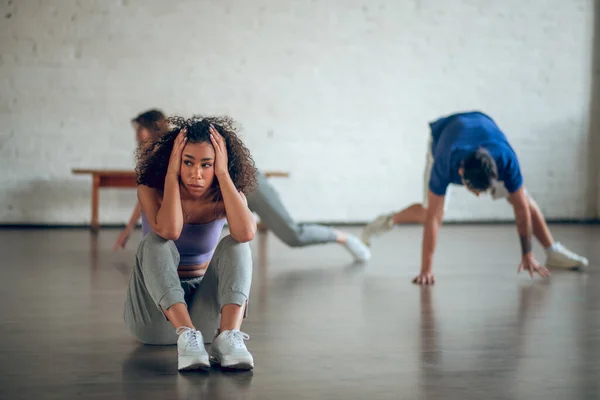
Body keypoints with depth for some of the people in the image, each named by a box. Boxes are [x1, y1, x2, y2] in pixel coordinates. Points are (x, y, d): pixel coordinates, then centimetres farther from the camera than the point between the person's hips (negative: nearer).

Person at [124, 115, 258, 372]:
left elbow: (246, 232, -31)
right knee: (156, 242, -30)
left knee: (235, 245, -23)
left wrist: (223, 174, -26)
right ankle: (186, 336, -49)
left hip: (206, 314, 2)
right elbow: (169, 230, -34)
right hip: (155, 310, -2)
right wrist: (171, 174, -26)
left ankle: (229, 336, -44)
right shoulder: (151, 191, -10)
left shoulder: (225, 197, -6)